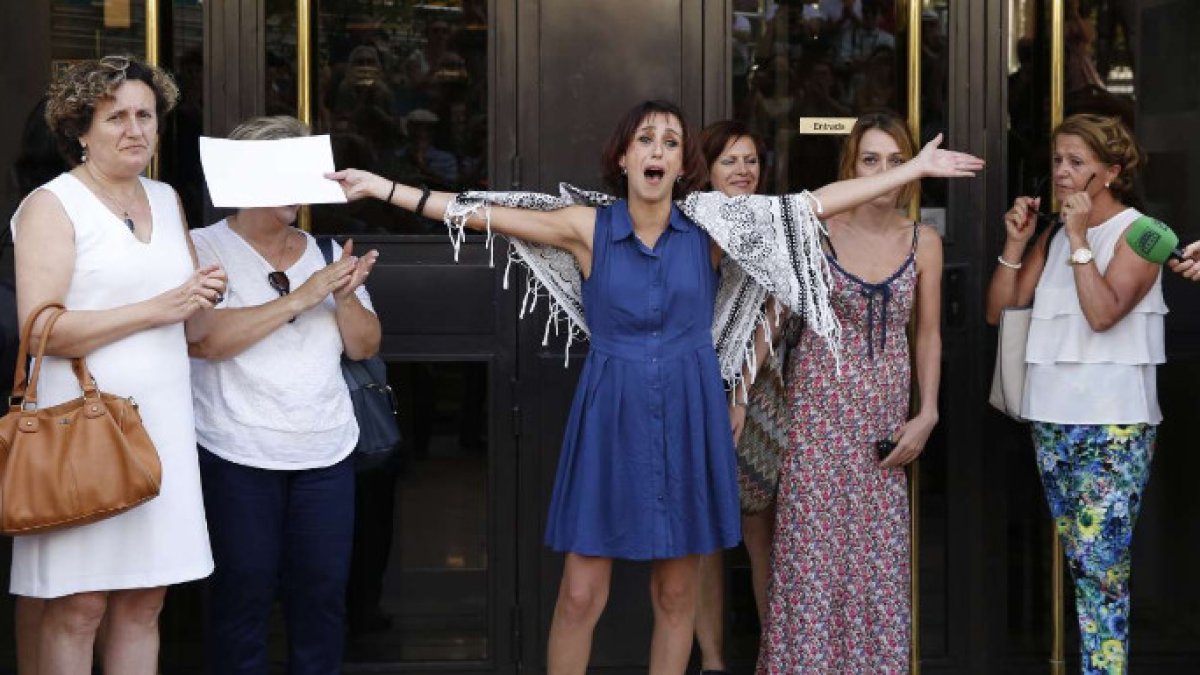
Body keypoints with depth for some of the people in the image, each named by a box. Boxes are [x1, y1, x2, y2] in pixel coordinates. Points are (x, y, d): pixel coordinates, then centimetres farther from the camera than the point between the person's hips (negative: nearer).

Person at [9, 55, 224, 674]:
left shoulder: (167, 200, 16)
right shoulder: (51, 205, -4)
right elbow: (40, 329, -15)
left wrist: (203, 297, 4)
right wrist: (157, 308, -16)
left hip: (162, 421, 6)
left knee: (143, 601, 7)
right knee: (76, 607, -4)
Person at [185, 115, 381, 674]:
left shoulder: (323, 252, 12)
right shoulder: (204, 247, -3)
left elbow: (364, 347, 11)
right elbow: (204, 337, -19)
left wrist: (346, 295, -9)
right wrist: (301, 298, -18)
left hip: (327, 454, 4)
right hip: (237, 457, -4)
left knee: (323, 591, 6)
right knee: (244, 594, 2)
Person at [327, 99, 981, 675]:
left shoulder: (709, 227, -1)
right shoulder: (588, 228, -2)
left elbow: (819, 200, -2)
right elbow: (484, 214, -6)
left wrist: (914, 168, -4)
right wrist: (384, 188, -11)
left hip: (688, 416, 1)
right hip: (609, 417, -1)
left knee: (677, 593, 9)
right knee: (581, 595, -2)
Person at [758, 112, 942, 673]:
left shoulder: (924, 242, 2)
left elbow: (927, 333, 9)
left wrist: (927, 414, 1)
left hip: (885, 410, 3)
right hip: (820, 402, -2)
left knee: (879, 552, 5)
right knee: (813, 547, -1)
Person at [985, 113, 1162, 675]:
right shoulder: (1055, 236, 14)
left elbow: (1103, 312, -19)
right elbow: (999, 310, 11)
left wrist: (1080, 238, -16)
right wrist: (1016, 242, 1)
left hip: (1113, 423, -7)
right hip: (1053, 418, 7)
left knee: (1099, 559, -11)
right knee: (1079, 560, 10)